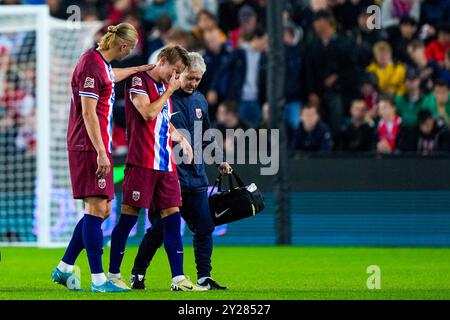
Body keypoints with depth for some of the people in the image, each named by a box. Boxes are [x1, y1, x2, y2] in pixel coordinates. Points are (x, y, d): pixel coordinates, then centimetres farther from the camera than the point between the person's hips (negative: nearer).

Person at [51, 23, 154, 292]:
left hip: (97, 147, 10)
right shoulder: (92, 65, -15)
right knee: (96, 208, -11)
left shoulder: (100, 62, 14)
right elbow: (88, 113, -20)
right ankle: (98, 279, -11)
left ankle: (64, 269, 15)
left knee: (102, 210, 11)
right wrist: (101, 152, -22)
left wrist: (137, 70, 50)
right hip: (90, 148, -10)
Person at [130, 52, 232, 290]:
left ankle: (204, 278, 9)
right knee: (159, 230, -5)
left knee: (204, 228, 2)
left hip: (195, 176, 6)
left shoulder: (200, 101, 14)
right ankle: (137, 275, 8)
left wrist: (219, 161, 24)